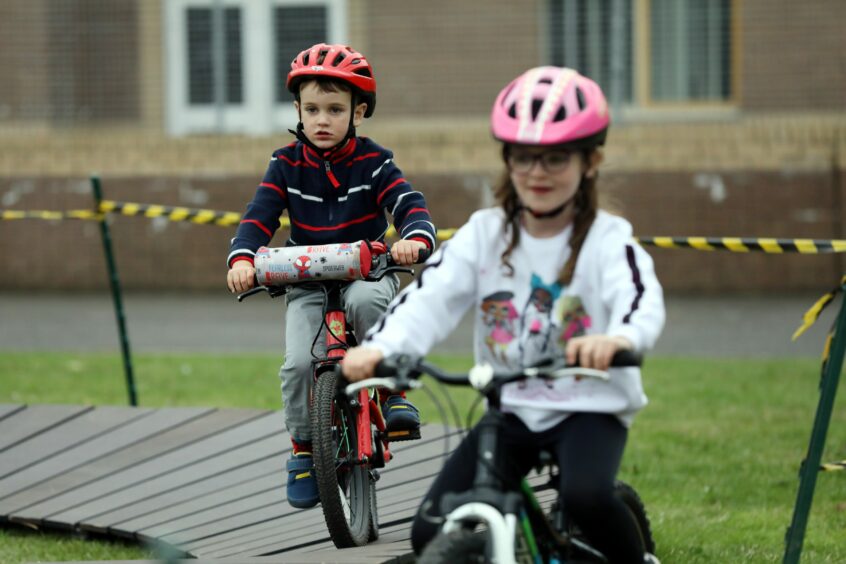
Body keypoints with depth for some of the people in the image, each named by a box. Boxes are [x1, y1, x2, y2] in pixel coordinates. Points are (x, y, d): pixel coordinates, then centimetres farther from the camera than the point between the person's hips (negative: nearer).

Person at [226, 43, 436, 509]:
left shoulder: (373, 162, -5)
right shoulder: (286, 165, -1)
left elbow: (409, 204, -17)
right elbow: (260, 215, -10)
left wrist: (415, 237, -41)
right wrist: (242, 258, -30)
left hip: (366, 275, -2)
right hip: (306, 286, 2)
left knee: (366, 300, -38)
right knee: (299, 364, -21)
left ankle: (392, 391, -18)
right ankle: (304, 447, 4)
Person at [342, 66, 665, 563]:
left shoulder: (608, 240, -9)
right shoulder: (485, 234, 2)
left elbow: (643, 300, -29)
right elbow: (429, 297, -12)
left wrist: (619, 339, -55)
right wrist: (378, 347, -34)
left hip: (590, 406, -4)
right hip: (510, 408, 4)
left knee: (587, 495, -35)